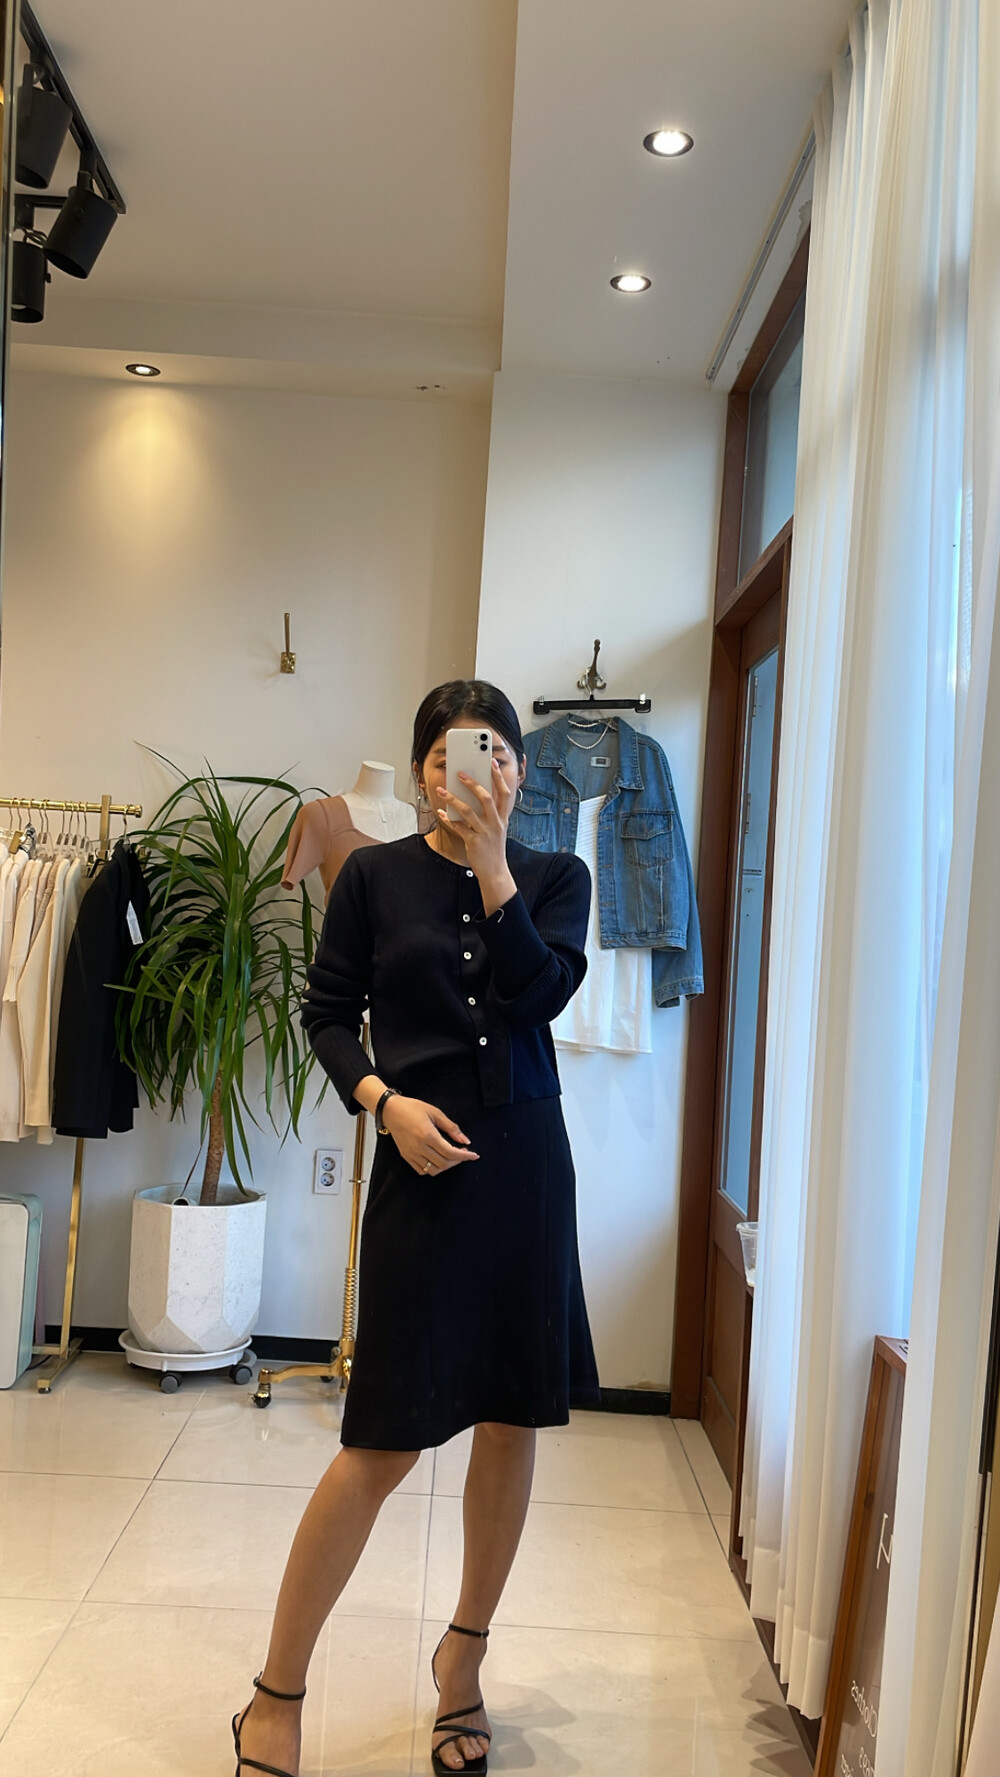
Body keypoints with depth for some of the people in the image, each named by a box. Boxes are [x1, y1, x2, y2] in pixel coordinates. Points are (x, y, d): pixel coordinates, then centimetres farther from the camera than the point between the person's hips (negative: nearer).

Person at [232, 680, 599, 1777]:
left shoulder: (554, 875, 6)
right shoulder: (374, 876, 2)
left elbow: (542, 992, -10)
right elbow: (327, 1012, 4)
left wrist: (491, 861, -14)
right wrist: (383, 1100, -12)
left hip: (526, 1163, 3)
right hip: (422, 1165, -3)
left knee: (513, 1419, 11)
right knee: (384, 1441, -2)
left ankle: (463, 1657, 34)